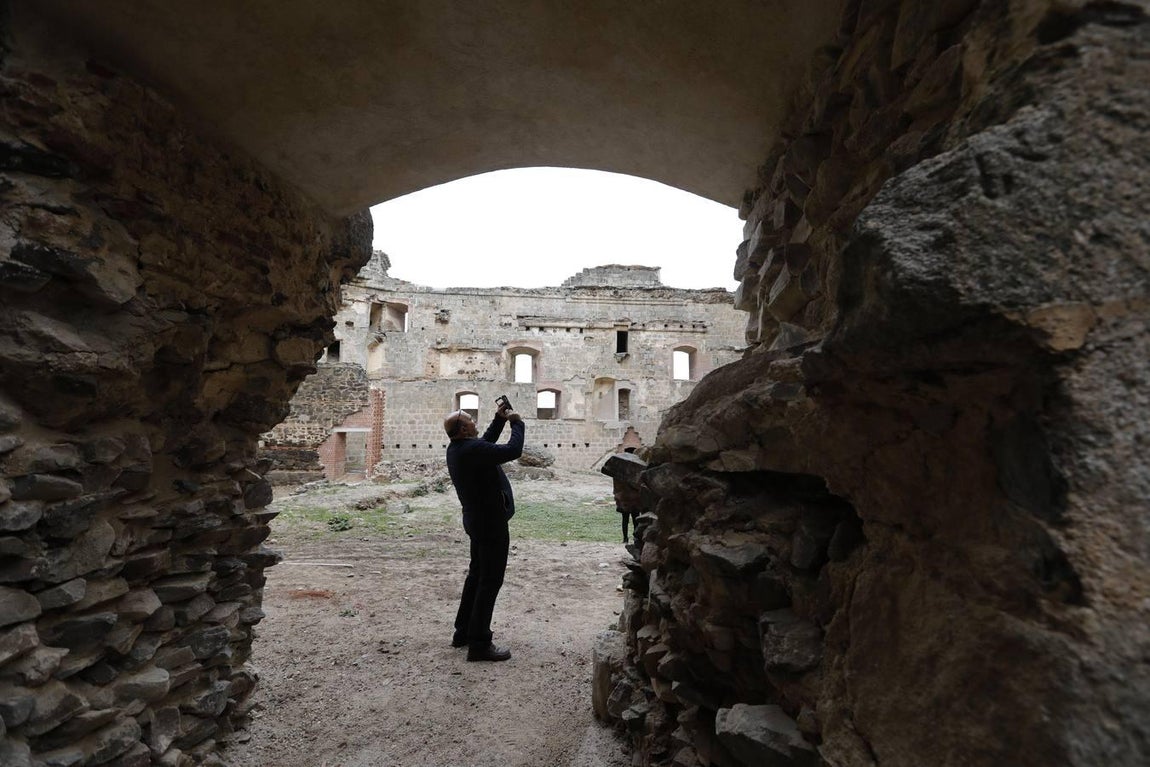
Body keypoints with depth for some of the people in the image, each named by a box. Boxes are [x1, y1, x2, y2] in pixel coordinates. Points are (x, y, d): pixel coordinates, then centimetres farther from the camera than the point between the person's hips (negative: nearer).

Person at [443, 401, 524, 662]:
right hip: (491, 522, -10)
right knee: (490, 581, -2)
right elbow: (512, 451, -27)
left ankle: (463, 632, 31)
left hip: (477, 520, 10)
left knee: (477, 575, 21)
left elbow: (486, 444, 21)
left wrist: (499, 420, 12)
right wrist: (517, 422, -12)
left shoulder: (456, 449, 5)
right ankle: (479, 644, 5)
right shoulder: (472, 449, -26)